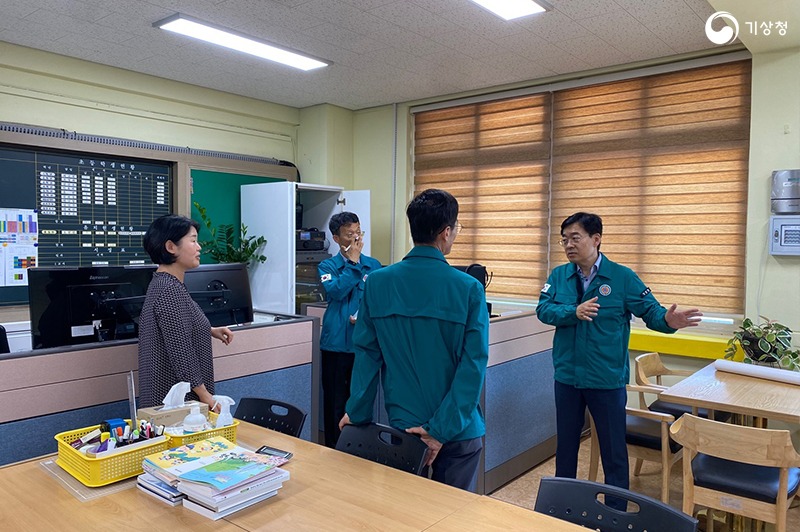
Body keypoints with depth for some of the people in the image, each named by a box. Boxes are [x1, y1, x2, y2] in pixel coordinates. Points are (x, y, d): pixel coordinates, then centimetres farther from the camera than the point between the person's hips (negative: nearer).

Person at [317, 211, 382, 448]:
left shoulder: (374, 266, 6)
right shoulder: (328, 266, 2)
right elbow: (335, 291, -17)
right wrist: (353, 262, -12)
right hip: (336, 343, -1)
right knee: (335, 403, 7)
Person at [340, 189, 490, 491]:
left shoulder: (377, 283, -8)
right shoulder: (469, 289, -15)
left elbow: (367, 353, -5)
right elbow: (473, 365, -18)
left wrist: (357, 413, 4)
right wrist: (441, 429, -14)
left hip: (401, 425, 3)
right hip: (457, 431, -2)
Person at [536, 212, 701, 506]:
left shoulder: (622, 277, -7)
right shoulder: (558, 275, 0)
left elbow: (650, 311, -10)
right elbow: (544, 310, -11)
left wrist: (667, 320, -32)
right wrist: (574, 312, -29)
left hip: (608, 379, -3)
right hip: (567, 377, 3)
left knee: (614, 451, 9)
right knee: (565, 445, 19)